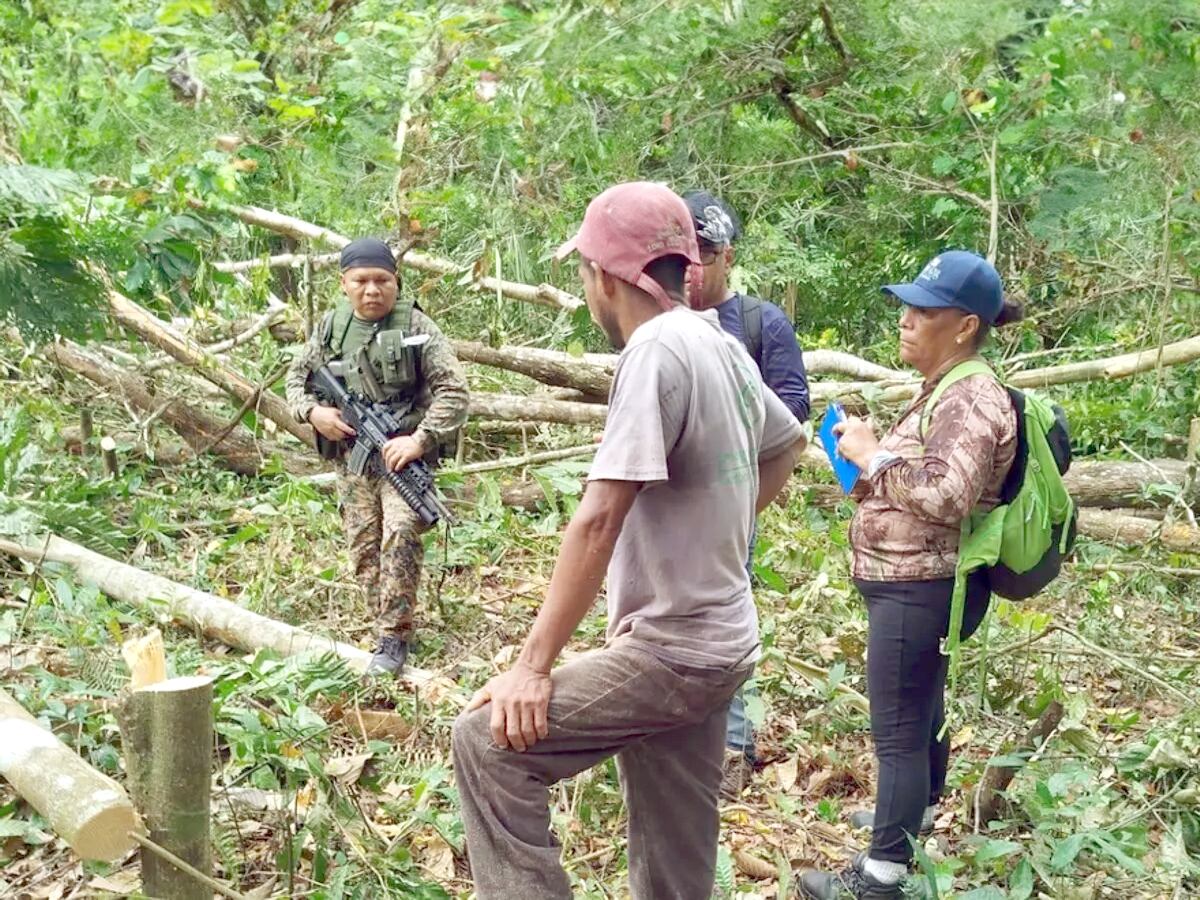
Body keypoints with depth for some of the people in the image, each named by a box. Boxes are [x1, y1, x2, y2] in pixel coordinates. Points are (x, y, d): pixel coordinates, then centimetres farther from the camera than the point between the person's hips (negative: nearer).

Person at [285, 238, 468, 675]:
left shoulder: (416, 326, -7)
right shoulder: (331, 326, 6)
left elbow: (453, 391, -10)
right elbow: (297, 376, 18)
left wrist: (420, 440, -21)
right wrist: (312, 410, -3)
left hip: (402, 455, -5)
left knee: (400, 536, -20)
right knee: (364, 548, 7)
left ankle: (394, 638, -13)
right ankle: (388, 626, 21)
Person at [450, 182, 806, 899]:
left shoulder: (655, 351, -19)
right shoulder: (723, 347, 8)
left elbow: (599, 519, -23)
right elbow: (788, 443, 28)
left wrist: (534, 666, -22)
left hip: (672, 652, -9)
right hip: (718, 642, 9)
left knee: (490, 740, -10)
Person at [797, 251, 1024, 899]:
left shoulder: (972, 400, -19)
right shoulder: (945, 391, 12)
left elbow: (946, 496, -31)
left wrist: (872, 455, -21)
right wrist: (875, 479, 7)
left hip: (921, 590, -11)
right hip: (913, 585, 11)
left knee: (898, 729, -6)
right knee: (920, 707, 25)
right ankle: (918, 811, 44)